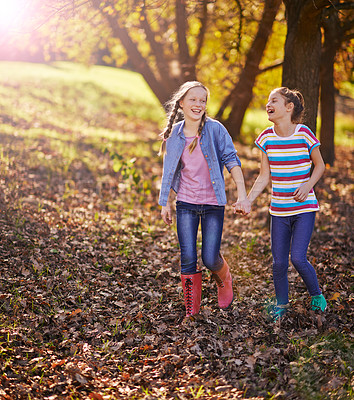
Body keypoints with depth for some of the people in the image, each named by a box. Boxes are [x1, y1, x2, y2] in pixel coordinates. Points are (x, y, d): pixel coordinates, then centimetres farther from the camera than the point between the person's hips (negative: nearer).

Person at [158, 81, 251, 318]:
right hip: (186, 204, 2)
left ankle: (224, 280, 33)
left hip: (213, 204, -2)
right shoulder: (174, 134, 2)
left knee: (210, 259, -3)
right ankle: (192, 309, 16)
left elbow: (232, 161, -10)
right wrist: (167, 203, 13)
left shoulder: (215, 129, -7)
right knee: (188, 258, -1)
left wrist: (243, 195, -19)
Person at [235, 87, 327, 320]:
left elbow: (320, 165, 4)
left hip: (304, 208, -3)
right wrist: (247, 200, -6)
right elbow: (264, 177, 5)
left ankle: (316, 295, 17)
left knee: (298, 258, -12)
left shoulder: (304, 134, -9)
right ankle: (282, 304, 28)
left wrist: (307, 185, -14)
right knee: (279, 263, 5)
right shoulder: (267, 138, 0)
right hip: (279, 210, 3)